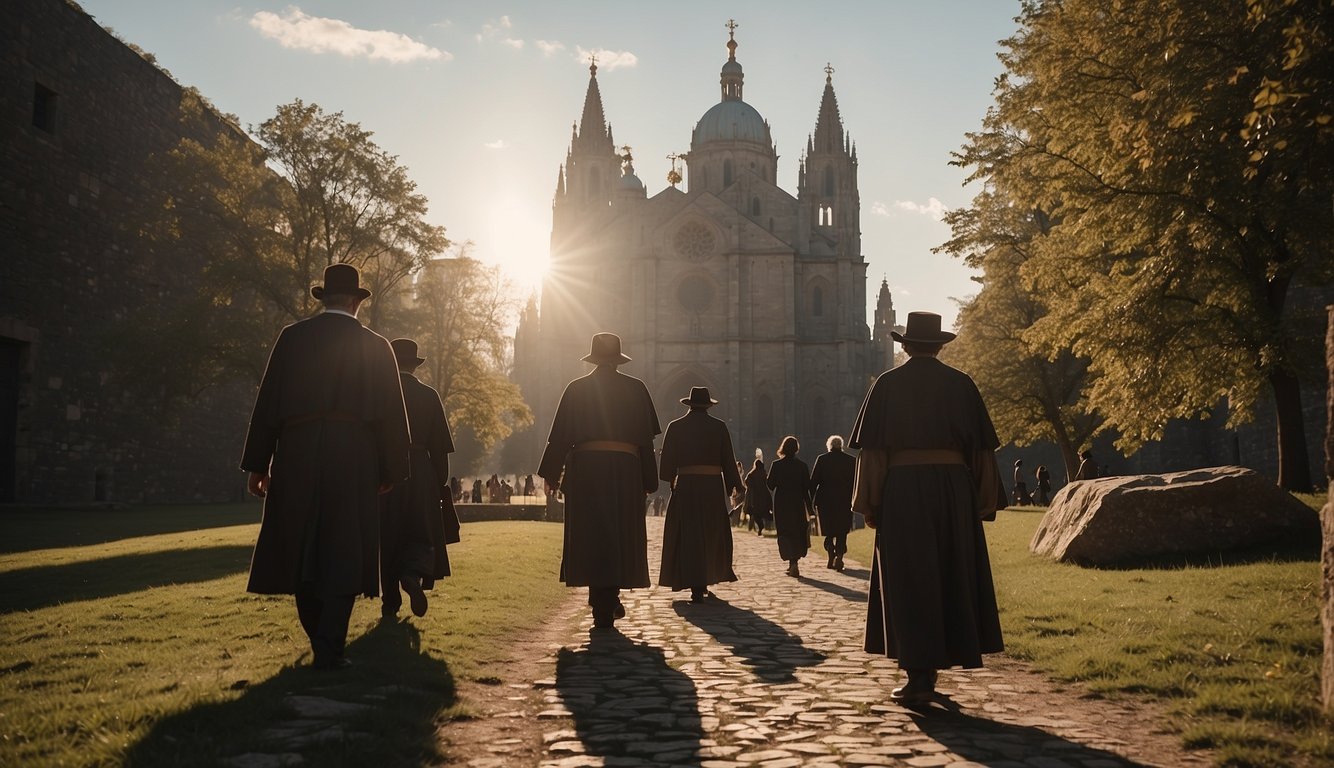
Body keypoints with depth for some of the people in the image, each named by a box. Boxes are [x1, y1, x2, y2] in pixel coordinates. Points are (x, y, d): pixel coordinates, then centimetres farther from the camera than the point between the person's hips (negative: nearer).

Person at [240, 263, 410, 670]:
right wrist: (388, 472, 13)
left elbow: (268, 402, 3)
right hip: (354, 459, -1)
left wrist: (257, 464, 8)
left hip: (296, 457, 1)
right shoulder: (375, 346, 5)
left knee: (301, 552, 13)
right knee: (343, 555, 3)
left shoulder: (292, 337, 5)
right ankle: (330, 648, 0)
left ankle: (320, 640, 21)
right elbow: (391, 414, 6)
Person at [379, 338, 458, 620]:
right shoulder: (428, 395, 1)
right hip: (420, 476, 0)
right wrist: (441, 484, 9)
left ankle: (390, 602, 11)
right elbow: (440, 446, 1)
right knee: (421, 535, 9)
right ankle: (413, 575, -20)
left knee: (386, 537, 8)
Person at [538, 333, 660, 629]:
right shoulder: (636, 389, 4)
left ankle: (601, 600, 4)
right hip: (625, 469, 0)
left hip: (584, 470, 0)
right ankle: (608, 601, 10)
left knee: (589, 537, 7)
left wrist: (551, 474, 9)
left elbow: (560, 436, 2)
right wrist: (648, 480, 8)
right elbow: (646, 438, 4)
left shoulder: (576, 389, 4)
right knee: (620, 535, 10)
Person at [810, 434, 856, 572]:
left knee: (829, 532, 13)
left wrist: (811, 500, 3)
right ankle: (839, 557, -11)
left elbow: (813, 482, -3)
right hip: (845, 502, 0)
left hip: (825, 501, 0)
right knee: (842, 532, 6)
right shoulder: (851, 461, 2)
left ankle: (831, 558, 6)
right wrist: (853, 501, 11)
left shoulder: (822, 459, -2)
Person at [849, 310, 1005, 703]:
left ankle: (919, 675, 2)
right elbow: (980, 447, 5)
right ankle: (942, 655, 22)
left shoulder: (887, 384, 1)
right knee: (951, 576, 14)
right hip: (953, 487, 2)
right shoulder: (961, 384, 6)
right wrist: (983, 503, 11)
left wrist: (869, 505, 1)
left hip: (902, 488, -2)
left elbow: (872, 448, -3)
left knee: (909, 580, 2)